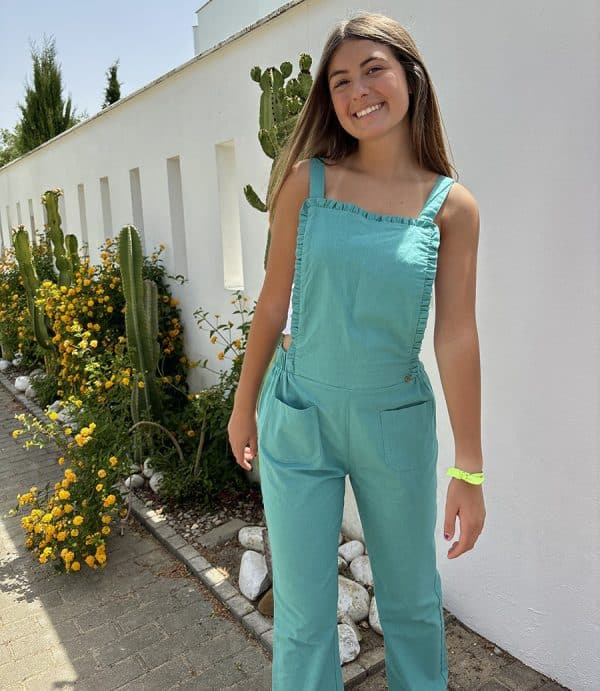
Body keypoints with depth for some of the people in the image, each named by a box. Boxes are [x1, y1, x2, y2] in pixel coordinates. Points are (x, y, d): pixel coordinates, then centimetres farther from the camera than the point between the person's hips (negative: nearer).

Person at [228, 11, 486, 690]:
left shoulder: (452, 205, -3)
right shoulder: (306, 180, -3)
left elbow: (456, 336, -5)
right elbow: (274, 302, 2)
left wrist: (468, 469, -5)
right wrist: (244, 405, 8)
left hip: (398, 423, 1)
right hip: (298, 418, 0)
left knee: (413, 604, 20)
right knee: (302, 616, 11)